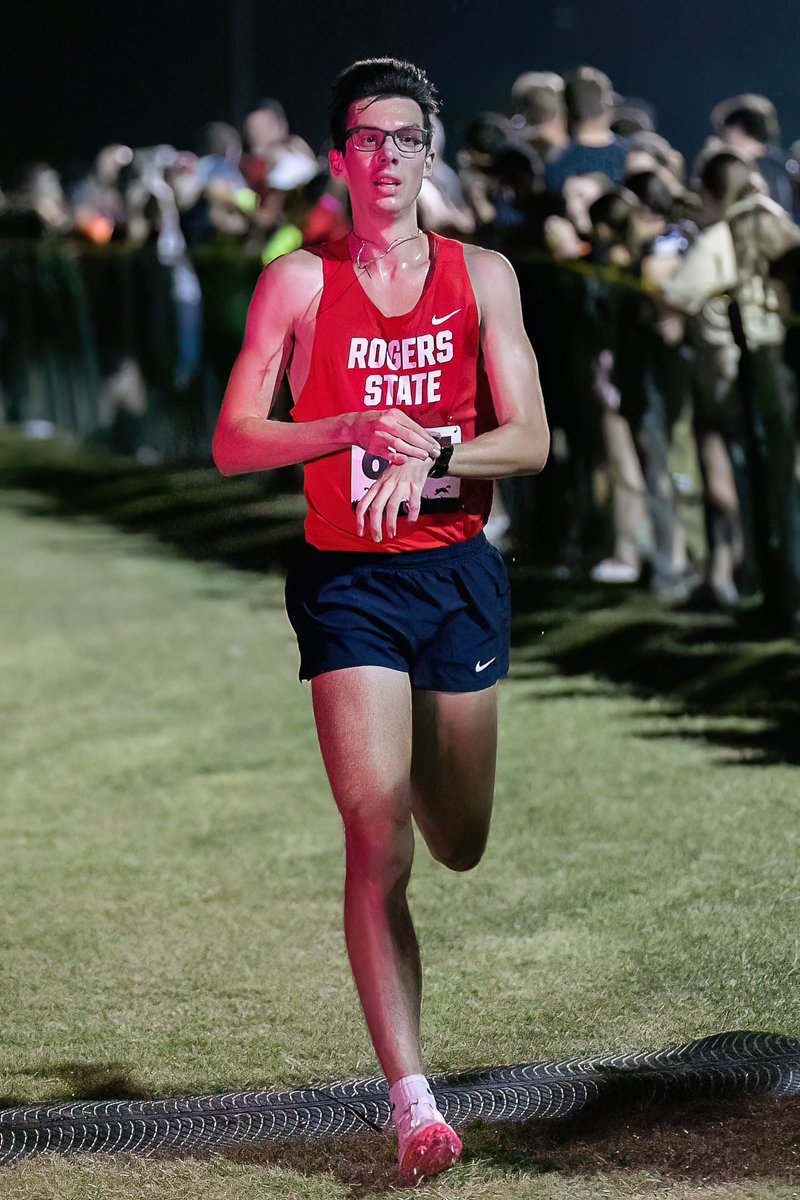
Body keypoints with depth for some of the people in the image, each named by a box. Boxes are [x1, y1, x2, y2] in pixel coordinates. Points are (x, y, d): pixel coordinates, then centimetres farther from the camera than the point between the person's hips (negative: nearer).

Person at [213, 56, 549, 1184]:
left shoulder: (481, 276, 4)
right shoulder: (299, 283, 0)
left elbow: (529, 442, -1)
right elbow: (233, 444, -4)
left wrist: (432, 454, -19)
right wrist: (357, 427, -18)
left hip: (459, 571, 3)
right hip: (347, 578, -3)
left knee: (460, 843, 14)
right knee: (376, 833, -15)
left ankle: (420, 767, 54)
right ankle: (411, 1099, -15)